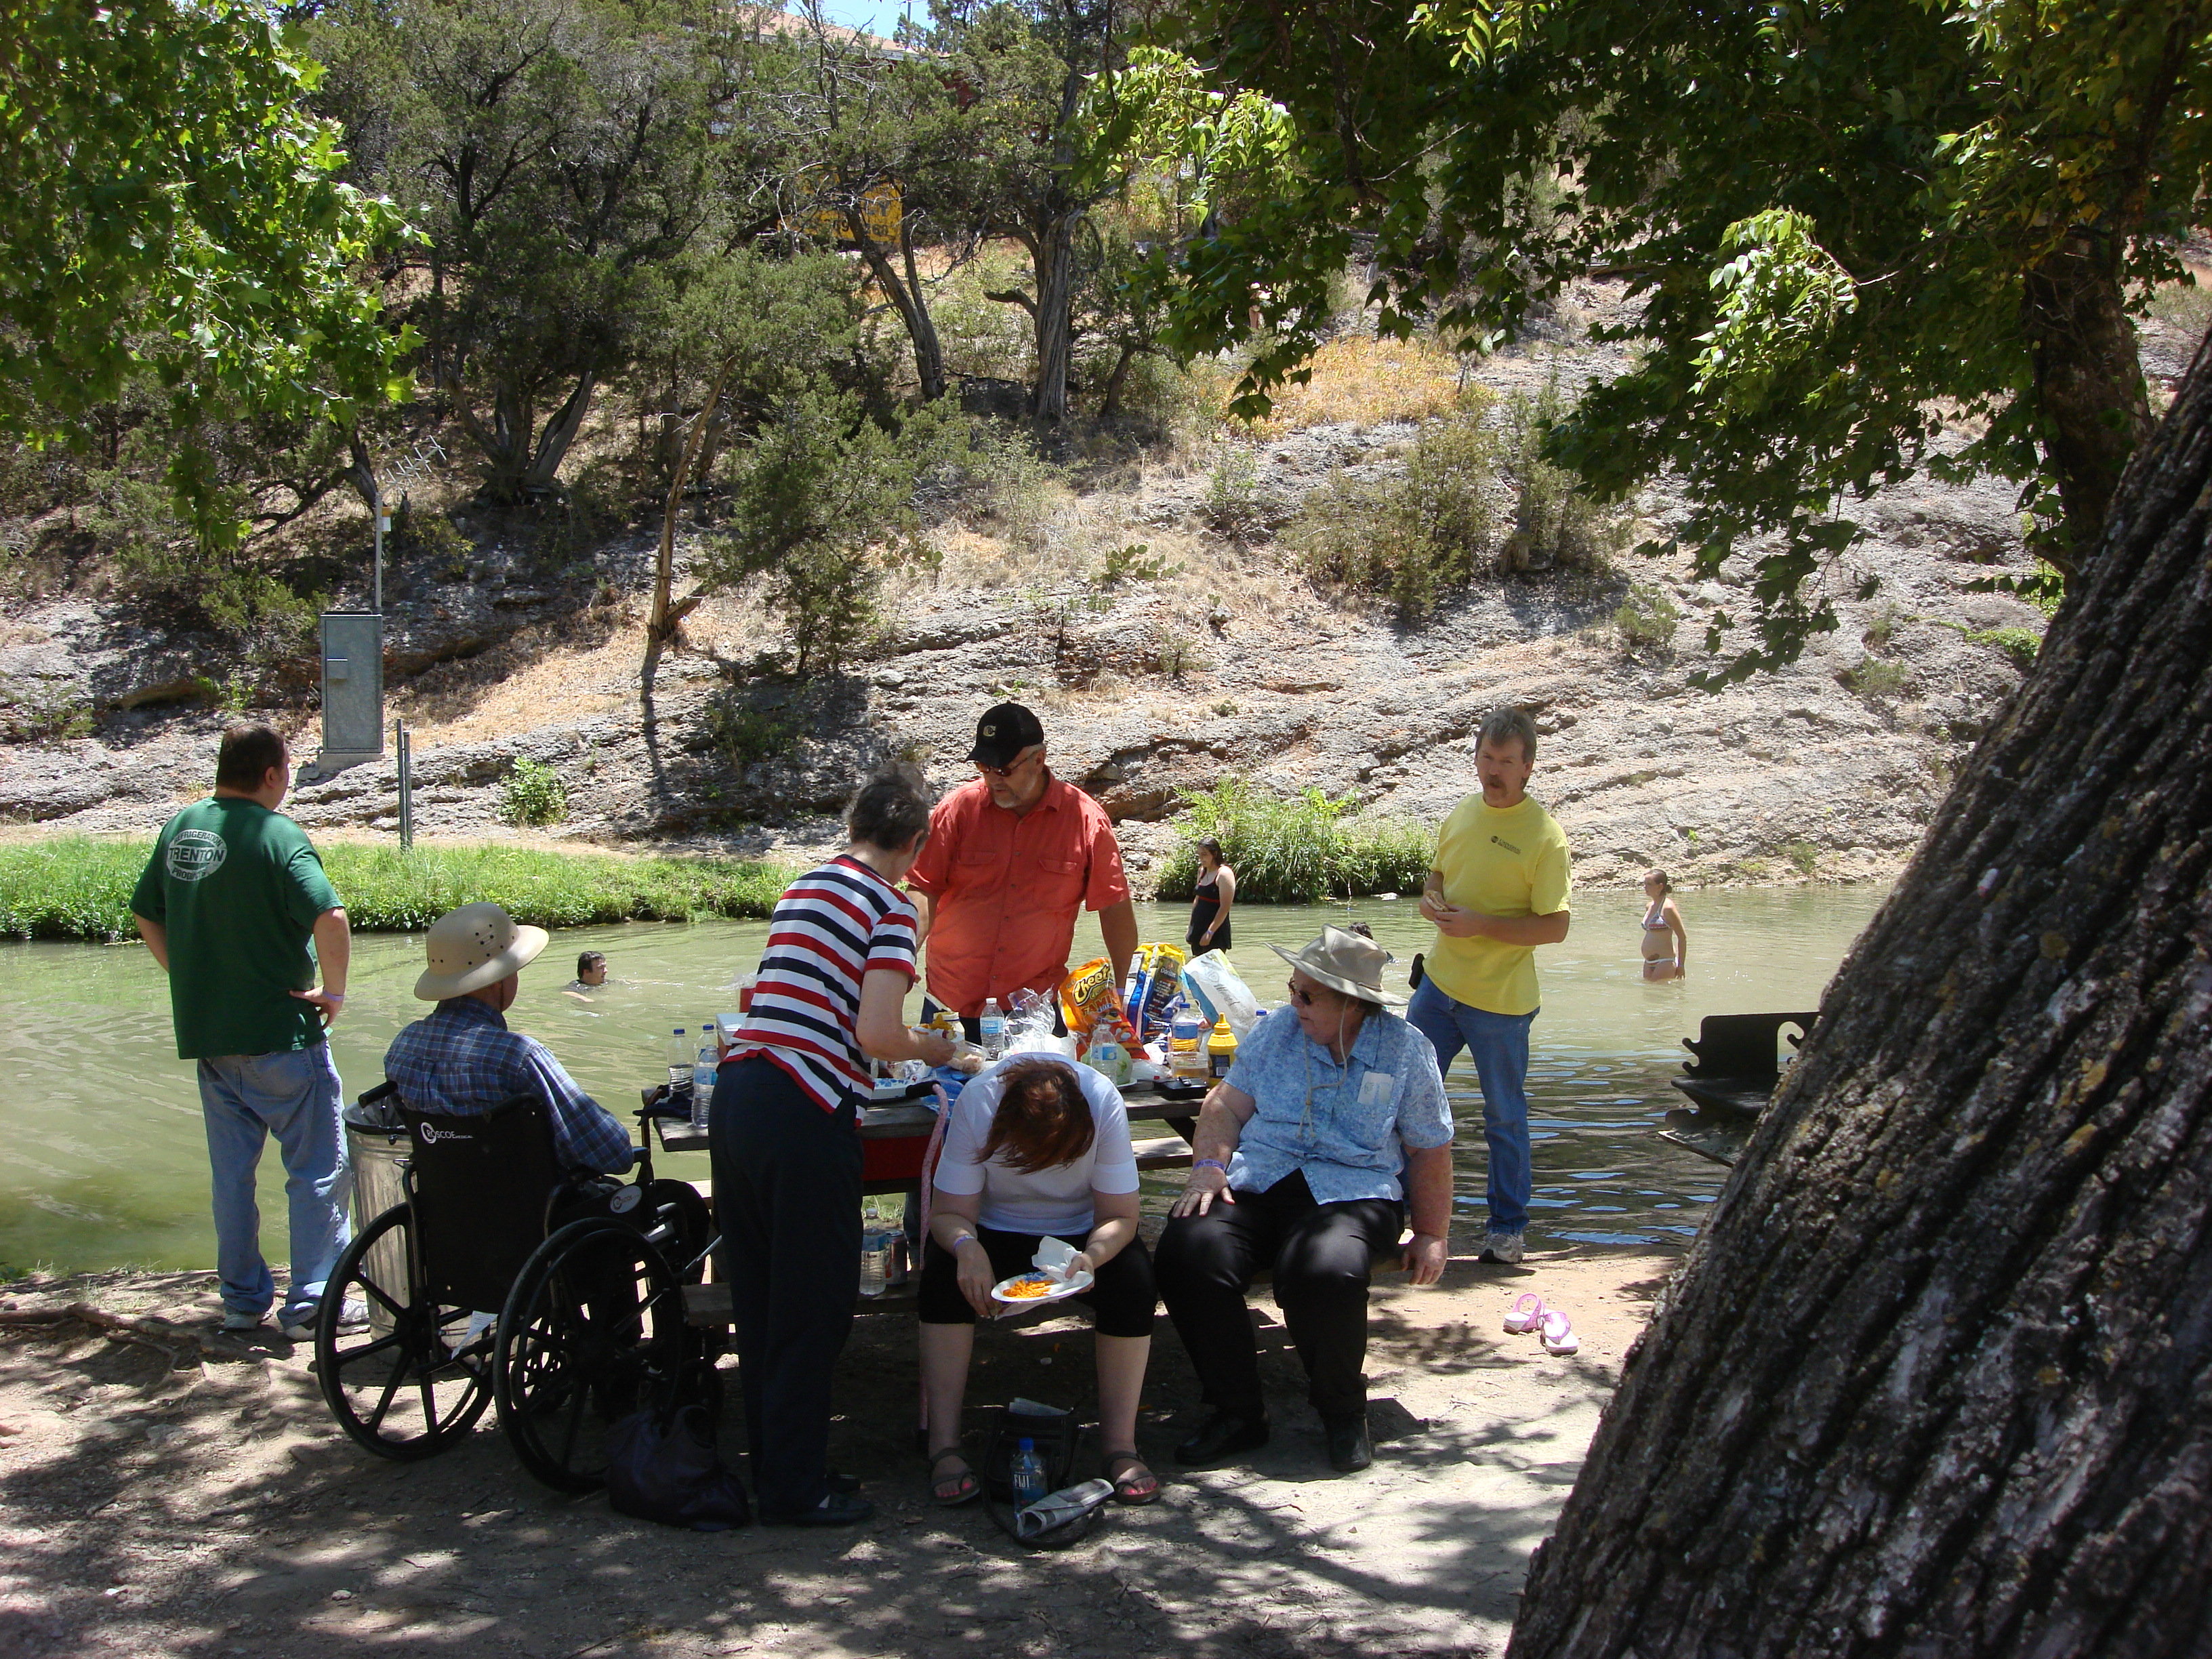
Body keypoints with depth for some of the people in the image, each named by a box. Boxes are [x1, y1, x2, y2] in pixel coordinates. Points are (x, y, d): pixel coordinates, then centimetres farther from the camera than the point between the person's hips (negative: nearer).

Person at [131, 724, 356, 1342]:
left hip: (205, 1032, 7)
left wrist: (189, 979, 18)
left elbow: (145, 914, 16)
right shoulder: (278, 835, -15)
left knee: (231, 1170, 16)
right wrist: (334, 991, -15)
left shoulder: (179, 829, 7)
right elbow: (328, 916, -27)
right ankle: (310, 1303, 4)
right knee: (319, 1168, 4)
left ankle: (242, 1297, 23)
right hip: (281, 1032, -7)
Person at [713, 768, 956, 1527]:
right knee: (811, 1308, 3)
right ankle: (795, 1488, 11)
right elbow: (876, 1035, -15)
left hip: (735, 1097, 8)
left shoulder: (801, 889, 20)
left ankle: (774, 1468, 26)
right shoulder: (889, 907, -4)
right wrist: (931, 1050, 6)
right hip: (804, 1115, -8)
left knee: (760, 1300, 15)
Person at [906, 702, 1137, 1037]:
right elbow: (925, 891, 0)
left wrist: (1124, 994, 1)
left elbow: (1114, 908, 3)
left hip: (1037, 1008, -1)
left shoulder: (1085, 819, -3)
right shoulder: (958, 808, -1)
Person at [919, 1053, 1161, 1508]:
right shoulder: (975, 1104, -29)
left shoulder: (1104, 1104, -28)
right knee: (945, 1273, -31)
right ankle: (943, 1445, -24)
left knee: (1134, 1278, -29)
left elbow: (1120, 1216, -22)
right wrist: (966, 1247, -47)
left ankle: (1121, 1444, -21)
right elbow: (949, 1213, -25)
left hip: (1082, 1235, 0)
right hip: (996, 1234, 0)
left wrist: (1091, 1256, -43)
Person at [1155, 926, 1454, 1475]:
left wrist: (1431, 1235, 6)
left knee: (1327, 1272, -38)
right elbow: (1227, 1103, 12)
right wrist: (1209, 1166, -6)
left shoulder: (1406, 1050, 5)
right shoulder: (1277, 1029, 12)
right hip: (1254, 1182, 3)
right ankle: (1237, 1412, -9)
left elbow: (1429, 1150, 9)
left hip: (1351, 1192, -3)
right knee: (1186, 1255, -28)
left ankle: (1343, 1413, -6)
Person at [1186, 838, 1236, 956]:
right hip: (1199, 929, 8)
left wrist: (1210, 932, -20)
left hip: (1216, 932, -8)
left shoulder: (1224, 874, -12)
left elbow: (1225, 908, -17)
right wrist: (1191, 929, 17)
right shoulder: (1202, 871, 13)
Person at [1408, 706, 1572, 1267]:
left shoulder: (1543, 834, -13)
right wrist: (1431, 899, -2)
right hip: (1440, 983, 6)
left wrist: (1480, 925, -23)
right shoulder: (1461, 815, 6)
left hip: (1501, 999, -6)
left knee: (1505, 1119, 7)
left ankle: (1508, 1227, 21)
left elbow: (1554, 927, -15)